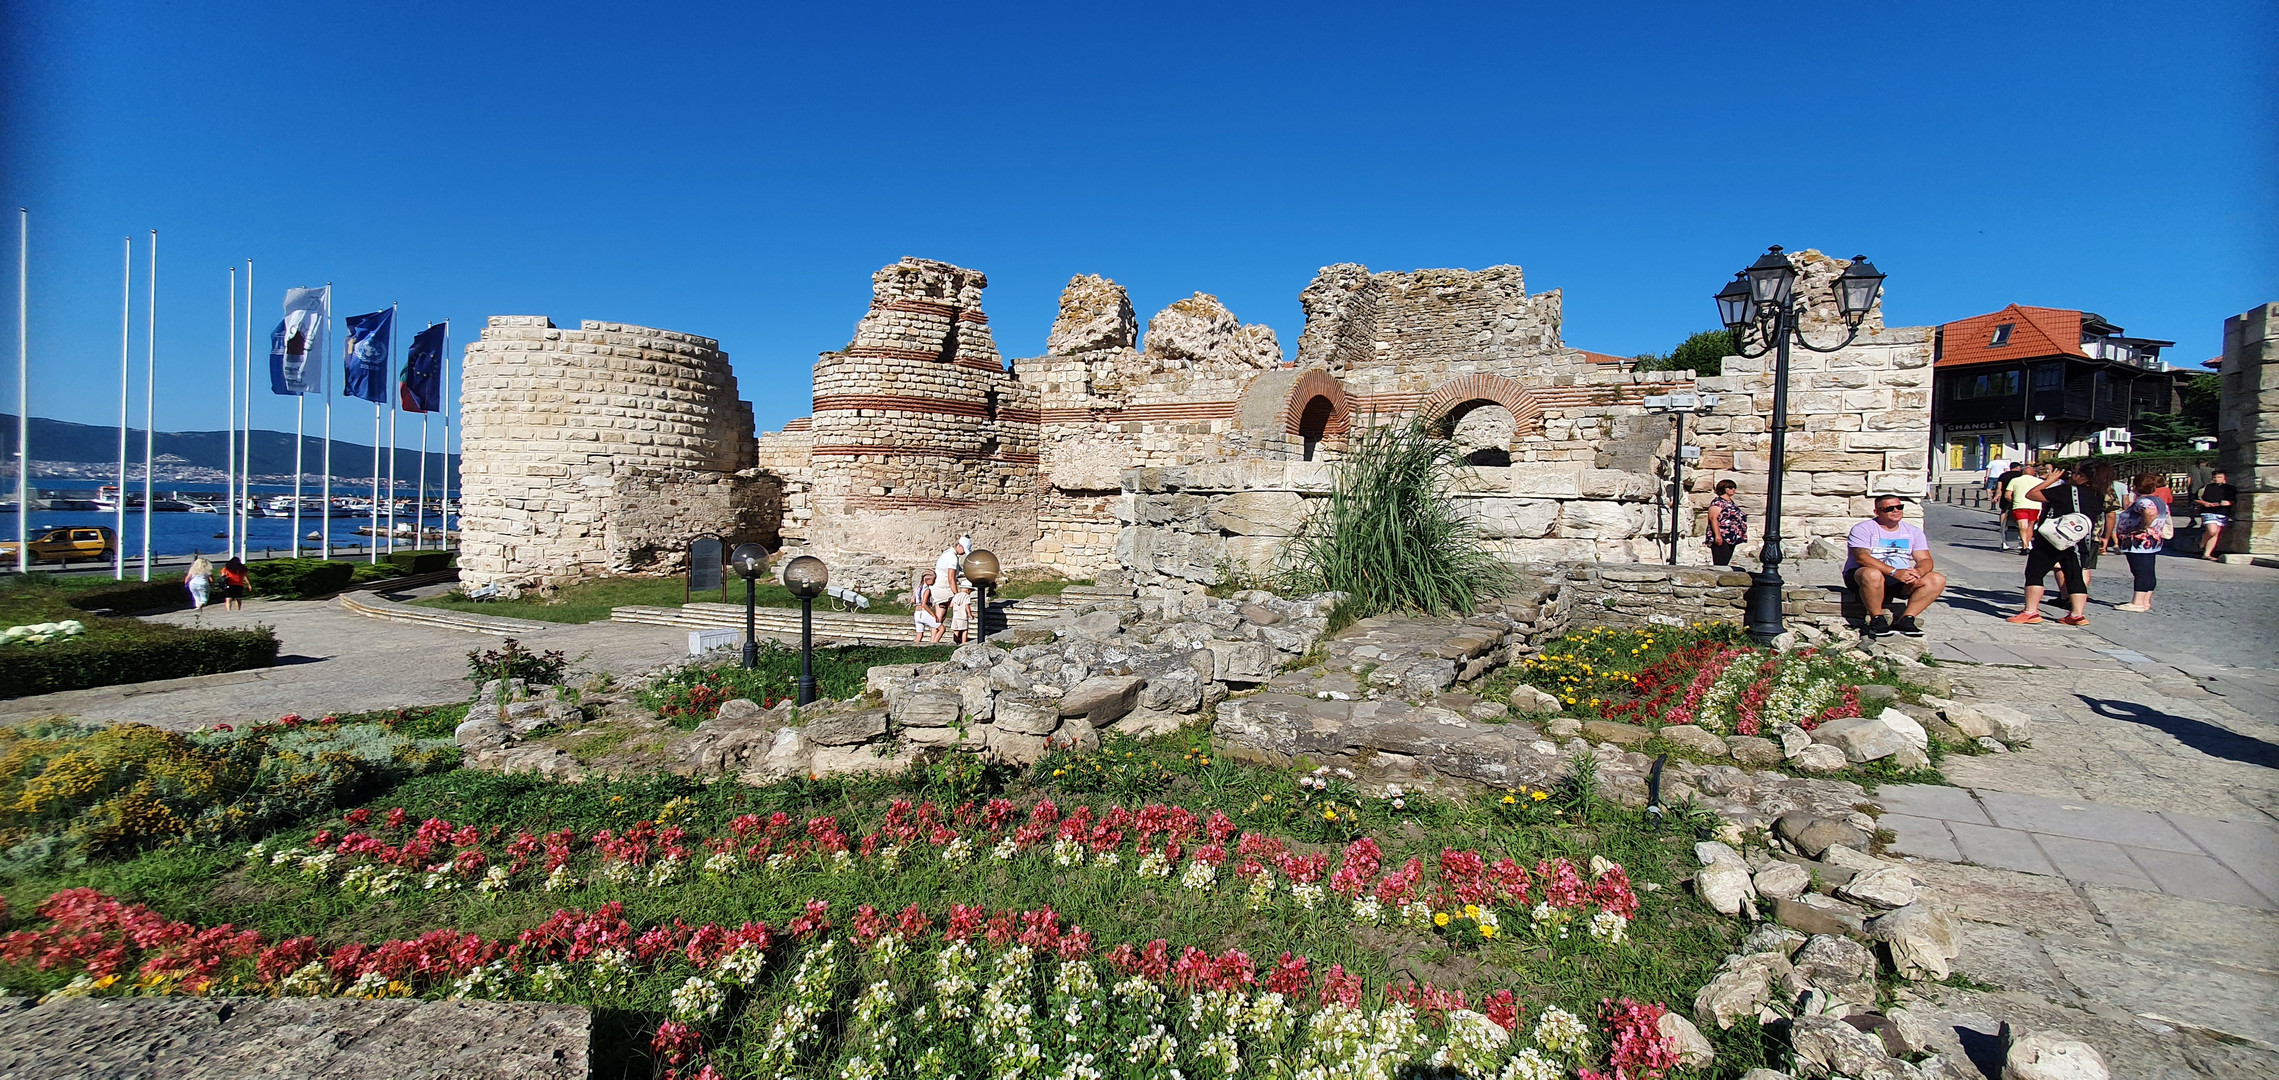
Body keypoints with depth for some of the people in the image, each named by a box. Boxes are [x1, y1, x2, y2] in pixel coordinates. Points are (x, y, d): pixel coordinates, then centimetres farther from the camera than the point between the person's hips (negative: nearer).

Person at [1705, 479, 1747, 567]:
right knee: (1720, 564, -14)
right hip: (1721, 539, -9)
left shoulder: (1731, 502, 20)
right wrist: (1717, 535, -23)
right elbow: (1713, 518, -17)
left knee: (1725, 564, 7)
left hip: (1731, 539, 9)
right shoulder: (1717, 502, -7)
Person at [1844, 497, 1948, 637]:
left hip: (1901, 580, 6)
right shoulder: (1863, 529, -4)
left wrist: (1917, 572, -21)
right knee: (1872, 574, -40)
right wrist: (1894, 572, -30)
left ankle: (1905, 620, -18)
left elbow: (1925, 560, 5)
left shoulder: (1914, 531, 13)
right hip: (1859, 575, -6)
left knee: (1937, 580, -16)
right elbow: (1861, 557, -19)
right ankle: (1877, 620, -23)